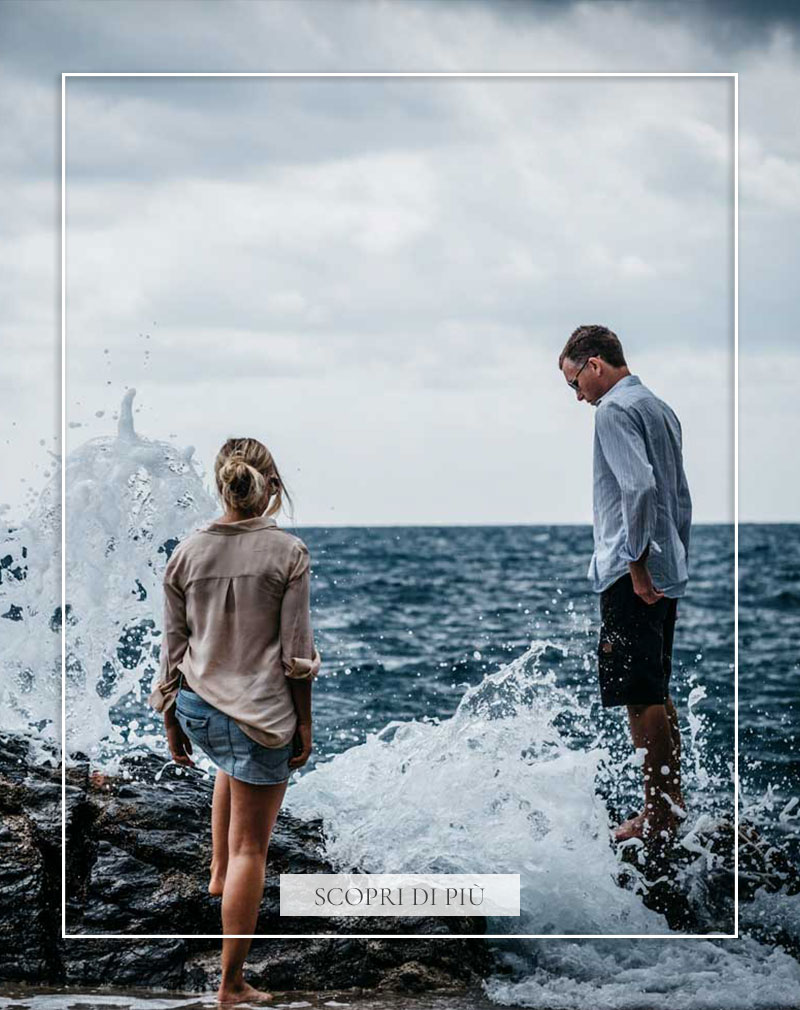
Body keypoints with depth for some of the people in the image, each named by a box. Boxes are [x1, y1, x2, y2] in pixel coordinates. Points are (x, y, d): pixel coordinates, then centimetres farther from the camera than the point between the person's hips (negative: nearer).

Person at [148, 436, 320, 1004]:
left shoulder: (186, 554, -2)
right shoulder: (288, 553, -10)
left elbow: (174, 648, 4)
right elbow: (296, 652, -10)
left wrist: (172, 723, 14)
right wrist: (305, 723, 0)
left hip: (196, 707, 4)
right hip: (261, 712, -4)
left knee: (232, 763, 41)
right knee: (251, 847, 4)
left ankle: (219, 872, 37)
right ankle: (232, 983, 7)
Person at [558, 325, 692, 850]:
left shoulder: (616, 409, -10)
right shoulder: (661, 409, 19)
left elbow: (639, 485, -23)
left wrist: (636, 562, -20)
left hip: (633, 577, -10)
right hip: (665, 574, 10)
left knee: (638, 695, -7)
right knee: (657, 692, 14)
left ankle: (658, 817, -5)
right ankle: (673, 802, 18)